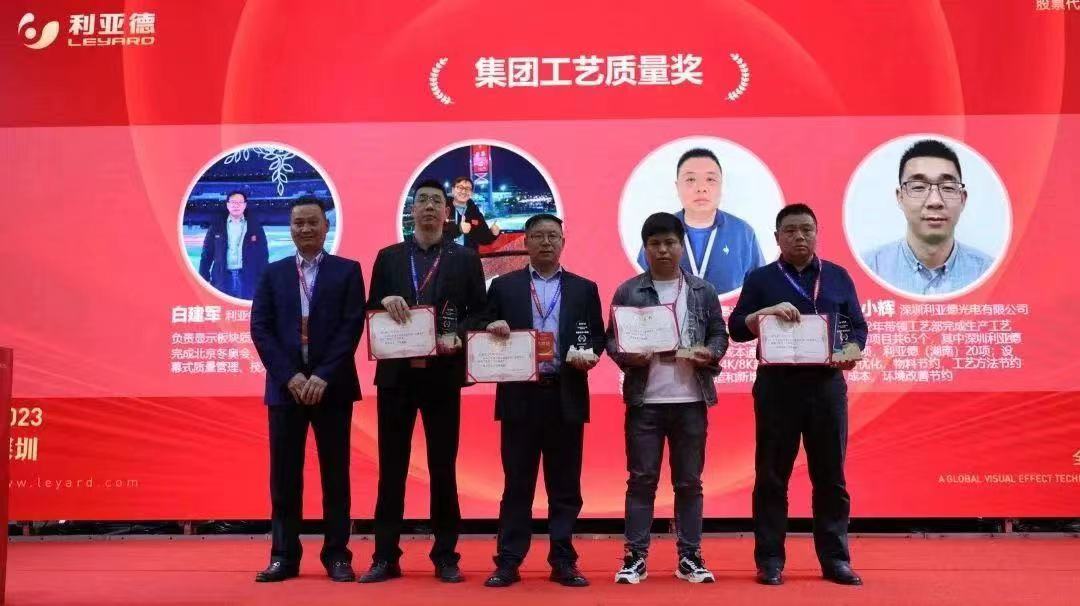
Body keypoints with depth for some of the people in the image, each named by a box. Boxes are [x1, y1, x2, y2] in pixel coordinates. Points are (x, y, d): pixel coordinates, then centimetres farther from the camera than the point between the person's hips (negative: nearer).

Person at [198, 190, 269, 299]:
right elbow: (207, 253, 8)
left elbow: (263, 254, 5)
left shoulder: (254, 226, 5)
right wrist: (204, 279, 1)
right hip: (223, 278, 1)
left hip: (247, 278, -1)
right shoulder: (217, 225, 7)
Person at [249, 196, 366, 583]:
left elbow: (352, 327, -5)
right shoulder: (273, 273, 10)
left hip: (332, 386, -2)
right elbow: (260, 329, 2)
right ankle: (284, 555, 14)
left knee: (335, 474, 4)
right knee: (284, 475, 4)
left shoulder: (347, 271, 4)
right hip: (285, 386, 2)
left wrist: (323, 377, -14)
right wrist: (290, 376, -10)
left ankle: (337, 555, 12)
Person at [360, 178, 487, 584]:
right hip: (396, 373, 1)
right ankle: (385, 557, 13)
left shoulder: (465, 259, 6)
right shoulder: (388, 257, 10)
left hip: (443, 373, -1)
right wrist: (384, 300, -13)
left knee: (443, 467, 4)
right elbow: (370, 314, 8)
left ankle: (445, 556, 14)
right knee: (391, 467, 5)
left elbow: (480, 315, 3)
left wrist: (457, 338, -16)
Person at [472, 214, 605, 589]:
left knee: (565, 484, 6)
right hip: (520, 395, -1)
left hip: (566, 396, 1)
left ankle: (563, 562, 15)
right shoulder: (504, 286, 9)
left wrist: (589, 356, -11)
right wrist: (492, 327, -15)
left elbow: (597, 336, 9)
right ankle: (508, 562, 10)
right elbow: (483, 332, 7)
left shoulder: (584, 289, 11)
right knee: (517, 483, 4)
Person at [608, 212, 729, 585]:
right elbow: (612, 338, 2)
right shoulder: (628, 292, 3)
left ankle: (690, 557, 17)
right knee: (641, 479, 3)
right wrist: (626, 356, -17)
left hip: (691, 400, 2)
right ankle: (635, 556, 10)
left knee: (689, 481, 8)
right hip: (644, 400, -1)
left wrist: (710, 353, -12)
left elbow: (719, 334, 8)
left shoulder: (703, 291, 8)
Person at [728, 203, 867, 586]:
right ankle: (770, 560, 10)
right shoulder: (760, 278, 7)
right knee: (772, 475, 2)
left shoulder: (838, 277, 13)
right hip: (777, 385, -1)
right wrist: (766, 312, -18)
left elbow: (857, 327, 12)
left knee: (831, 475, 6)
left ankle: (836, 559, 15)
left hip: (827, 384, 2)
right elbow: (736, 327, 0)